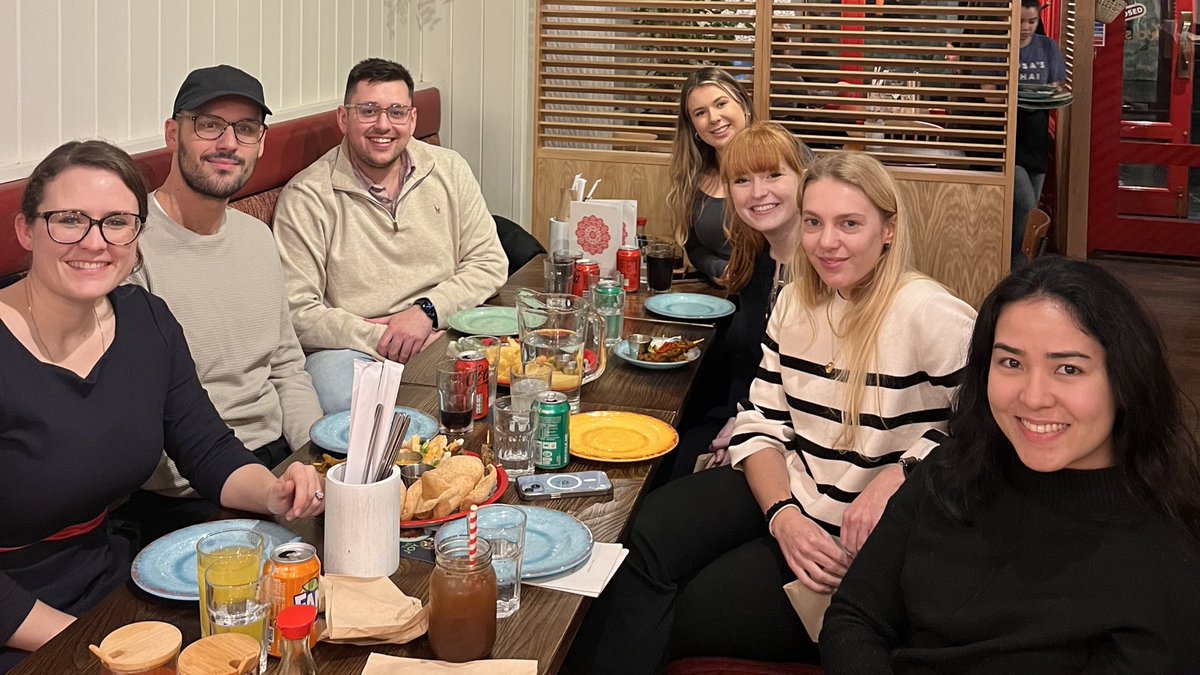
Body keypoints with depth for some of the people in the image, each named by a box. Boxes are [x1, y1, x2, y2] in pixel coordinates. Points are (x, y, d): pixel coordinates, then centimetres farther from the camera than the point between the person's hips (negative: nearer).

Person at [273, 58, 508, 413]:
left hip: (443, 332, 4)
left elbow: (489, 263, 9)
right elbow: (297, 312, -8)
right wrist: (382, 339, -17)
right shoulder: (306, 197, -4)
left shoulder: (449, 170, 10)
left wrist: (427, 310, -9)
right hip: (350, 347, -4)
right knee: (339, 399, -37)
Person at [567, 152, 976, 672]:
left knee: (672, 616, -17)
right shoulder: (794, 303, 5)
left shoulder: (931, 317, -16)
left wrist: (898, 476, -27)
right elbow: (761, 426, 5)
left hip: (865, 538, -6)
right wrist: (783, 516, -13)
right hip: (787, 490, 6)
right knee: (651, 537, -21)